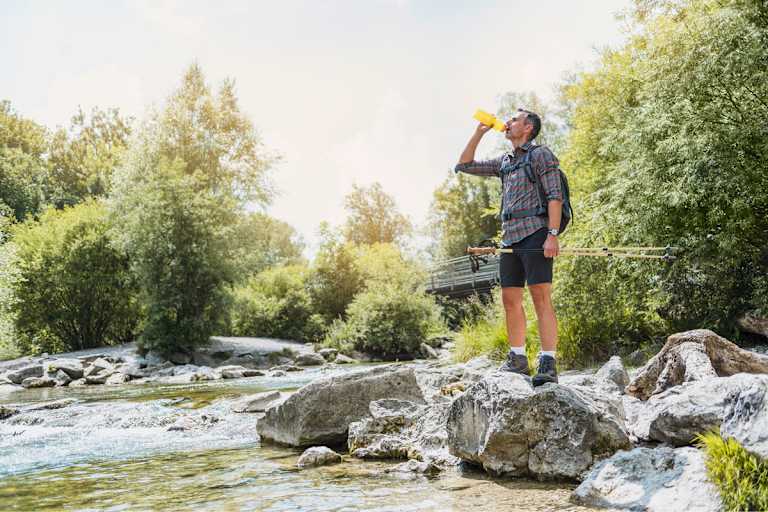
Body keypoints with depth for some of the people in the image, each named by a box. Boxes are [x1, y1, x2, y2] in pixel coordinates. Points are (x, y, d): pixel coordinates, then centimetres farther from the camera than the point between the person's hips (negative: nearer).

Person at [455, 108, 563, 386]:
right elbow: (464, 165, 25)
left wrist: (552, 235, -19)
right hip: (510, 237, 8)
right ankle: (517, 359, 16)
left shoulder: (541, 154, 1)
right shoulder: (504, 161, 22)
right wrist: (479, 132, 18)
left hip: (535, 234, -7)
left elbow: (555, 195, -8)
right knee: (510, 299, 7)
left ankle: (548, 364, -16)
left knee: (541, 297, -13)